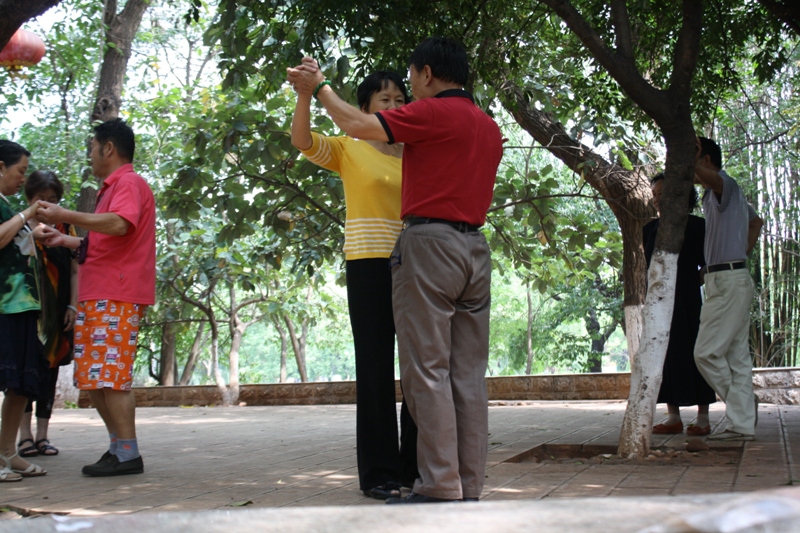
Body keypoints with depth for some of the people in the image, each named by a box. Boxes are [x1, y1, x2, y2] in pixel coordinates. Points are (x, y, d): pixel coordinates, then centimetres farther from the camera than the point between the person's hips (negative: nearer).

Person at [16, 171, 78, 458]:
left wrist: (72, 307, 2)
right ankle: (25, 435, -1)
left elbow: (74, 271, 9)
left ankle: (42, 435, 10)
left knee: (49, 369, 4)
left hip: (57, 312, 2)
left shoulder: (65, 229, 11)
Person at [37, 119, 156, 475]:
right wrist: (68, 241, 28)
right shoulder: (113, 187, 24)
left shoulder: (129, 183, -7)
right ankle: (118, 448, 14)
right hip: (98, 297, 10)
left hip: (115, 298, -10)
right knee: (93, 378, 10)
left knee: (109, 377, -11)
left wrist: (65, 216, -23)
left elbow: (119, 224, -26)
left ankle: (127, 455, -7)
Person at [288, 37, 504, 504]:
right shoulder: (490, 128, 19)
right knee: (469, 374, 7)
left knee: (427, 372, -6)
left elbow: (357, 125, -7)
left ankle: (440, 488, -7)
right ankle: (470, 487, 9)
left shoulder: (433, 112, -6)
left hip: (429, 242, -8)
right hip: (475, 247, 8)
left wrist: (319, 85, 8)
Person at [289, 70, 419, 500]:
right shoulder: (349, 149, 4)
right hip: (369, 267, -4)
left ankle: (417, 466, 17)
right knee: (376, 370, -2)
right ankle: (378, 472, 6)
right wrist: (306, 92, -26)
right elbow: (302, 140, -13)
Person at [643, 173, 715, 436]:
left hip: (688, 300, -4)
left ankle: (703, 418, 1)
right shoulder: (650, 229, 12)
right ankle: (674, 417, 9)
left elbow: (705, 264, 1)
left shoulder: (695, 225, -1)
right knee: (664, 354, 3)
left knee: (693, 352, -4)